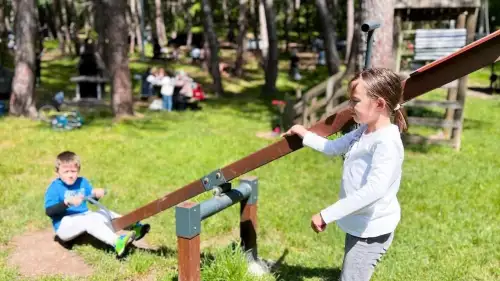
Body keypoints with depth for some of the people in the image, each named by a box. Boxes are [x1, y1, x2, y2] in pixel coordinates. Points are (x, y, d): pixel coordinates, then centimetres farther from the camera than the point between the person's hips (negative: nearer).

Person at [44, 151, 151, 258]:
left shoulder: (82, 182, 8)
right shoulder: (54, 188, -10)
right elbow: (49, 211, -20)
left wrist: (96, 194, -10)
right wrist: (67, 202, -35)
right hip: (64, 226, -7)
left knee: (103, 213, -13)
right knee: (89, 220, -31)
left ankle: (133, 227, -28)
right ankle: (117, 242, -50)